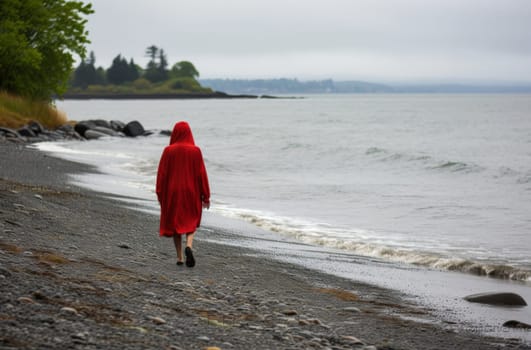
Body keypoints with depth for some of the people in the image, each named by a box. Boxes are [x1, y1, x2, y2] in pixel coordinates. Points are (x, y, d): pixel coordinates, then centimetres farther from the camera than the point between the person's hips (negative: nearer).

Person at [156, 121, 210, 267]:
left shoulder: (168, 151, -7)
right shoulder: (195, 151, -8)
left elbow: (162, 173, -4)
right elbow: (201, 174, -6)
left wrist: (159, 193, 6)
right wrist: (206, 196, 0)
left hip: (172, 192, 0)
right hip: (191, 192, 0)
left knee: (175, 222, 14)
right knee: (191, 222, 13)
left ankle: (179, 257, 11)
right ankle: (189, 246, -15)